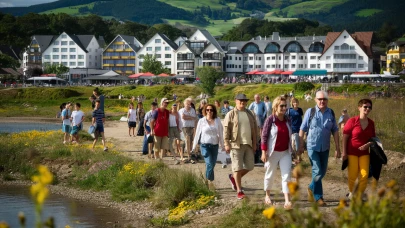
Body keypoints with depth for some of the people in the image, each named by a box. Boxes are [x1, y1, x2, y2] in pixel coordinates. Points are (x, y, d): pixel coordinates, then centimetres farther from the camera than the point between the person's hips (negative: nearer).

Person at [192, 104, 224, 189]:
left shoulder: (217, 120, 5)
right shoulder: (201, 121, 0)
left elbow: (220, 133, 9)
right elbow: (197, 134, 4)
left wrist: (222, 145, 9)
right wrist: (194, 146, 5)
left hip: (215, 145, 3)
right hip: (205, 145, -3)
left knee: (212, 164, 7)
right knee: (209, 164, -16)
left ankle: (207, 181, 21)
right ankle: (210, 182, -15)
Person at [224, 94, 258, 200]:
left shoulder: (250, 114, 13)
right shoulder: (231, 114, -2)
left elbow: (254, 129, 17)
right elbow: (226, 130, -4)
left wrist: (255, 143, 12)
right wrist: (226, 144, -11)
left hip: (248, 144, 5)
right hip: (236, 144, -5)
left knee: (249, 166, 6)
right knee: (238, 167, -4)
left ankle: (233, 177, 31)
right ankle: (239, 191, 2)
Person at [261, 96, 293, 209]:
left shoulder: (287, 119, 1)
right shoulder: (270, 119, -13)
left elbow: (289, 135, 11)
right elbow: (264, 136, -12)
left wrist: (291, 149, 15)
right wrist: (264, 152, -16)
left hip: (285, 152, 3)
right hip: (273, 152, -3)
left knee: (286, 175, -6)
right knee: (270, 175, 14)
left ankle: (287, 201, -11)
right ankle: (267, 196, 34)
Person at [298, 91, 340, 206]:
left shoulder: (331, 113, 1)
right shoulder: (310, 112, -8)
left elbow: (335, 131, 6)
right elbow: (302, 129, -2)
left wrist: (337, 148, 4)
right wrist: (301, 146, -1)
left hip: (325, 148, 4)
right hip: (312, 146, -4)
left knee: (322, 172, 14)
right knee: (317, 172, -9)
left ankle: (311, 189, 38)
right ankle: (318, 197, 4)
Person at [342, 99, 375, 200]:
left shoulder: (371, 123, 4)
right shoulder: (352, 121, -9)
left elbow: (373, 138, 12)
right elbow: (345, 137, -7)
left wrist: (368, 145, -10)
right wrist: (344, 152, -11)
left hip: (364, 153, 3)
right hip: (352, 152, -3)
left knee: (364, 175, -7)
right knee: (352, 175, -3)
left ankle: (360, 195, 11)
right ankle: (351, 192, 26)